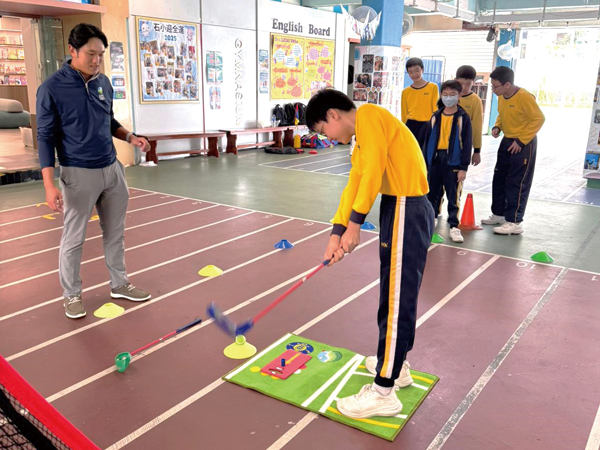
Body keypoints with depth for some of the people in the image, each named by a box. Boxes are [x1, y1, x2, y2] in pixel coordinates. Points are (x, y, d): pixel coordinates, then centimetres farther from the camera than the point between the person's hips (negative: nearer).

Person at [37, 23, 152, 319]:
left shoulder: (104, 82, 6)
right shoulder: (51, 88, -11)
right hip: (78, 174, -5)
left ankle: (119, 284, 30)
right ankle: (71, 295, 22)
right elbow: (46, 137, -10)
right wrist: (49, 185, -17)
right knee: (73, 239, 5)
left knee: (115, 233, 14)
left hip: (112, 169, 6)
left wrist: (130, 137, -1)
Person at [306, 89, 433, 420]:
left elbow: (373, 171, -19)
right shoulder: (361, 142, 20)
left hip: (407, 212, -10)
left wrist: (354, 225, -16)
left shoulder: (369, 115, -8)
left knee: (397, 300, -5)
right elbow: (354, 186, 14)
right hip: (396, 210, 10)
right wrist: (337, 233, 4)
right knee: (393, 294, 19)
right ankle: (394, 364, 36)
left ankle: (384, 393, 4)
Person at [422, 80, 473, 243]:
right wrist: (425, 163, 6)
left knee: (454, 196, -1)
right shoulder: (435, 116, 7)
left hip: (453, 161, -3)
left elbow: (467, 143, -4)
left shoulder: (463, 117, -3)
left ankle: (454, 226, 6)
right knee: (433, 192, 14)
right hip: (435, 159, 4)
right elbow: (427, 140, 9)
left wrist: (463, 167, -9)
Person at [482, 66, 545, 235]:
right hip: (507, 141, 8)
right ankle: (499, 214, 27)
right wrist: (497, 127, -3)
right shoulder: (501, 96, 1)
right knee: (499, 180, 13)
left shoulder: (524, 97, -21)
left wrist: (521, 141, -20)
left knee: (517, 183, -6)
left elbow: (539, 119, -18)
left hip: (523, 144, -8)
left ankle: (514, 223, 0)